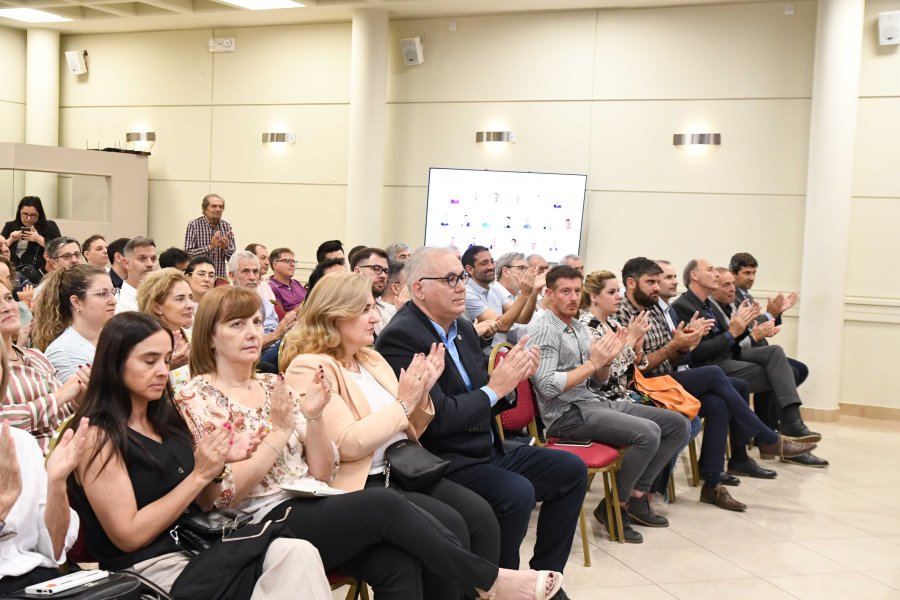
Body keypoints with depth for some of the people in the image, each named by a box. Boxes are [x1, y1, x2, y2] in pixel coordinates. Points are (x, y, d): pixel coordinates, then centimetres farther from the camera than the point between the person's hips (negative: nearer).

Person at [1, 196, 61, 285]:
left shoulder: (49, 226, 10)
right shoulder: (10, 226, 20)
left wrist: (39, 239, -10)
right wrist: (10, 240, -3)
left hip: (37, 268, -2)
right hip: (12, 267, 3)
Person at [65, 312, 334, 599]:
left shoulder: (165, 420, 13)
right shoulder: (98, 437, -9)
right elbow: (129, 535, -14)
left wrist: (219, 461, -2)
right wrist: (199, 475, -15)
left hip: (197, 549, 7)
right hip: (152, 571, -7)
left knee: (297, 554, -22)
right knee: (294, 563, -25)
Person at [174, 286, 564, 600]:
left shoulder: (272, 385, 16)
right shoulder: (196, 398, 0)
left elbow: (322, 474, 11)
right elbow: (226, 492, -11)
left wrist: (313, 416, -5)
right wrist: (280, 429, -13)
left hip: (315, 505, 6)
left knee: (396, 564, -24)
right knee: (385, 505, -26)